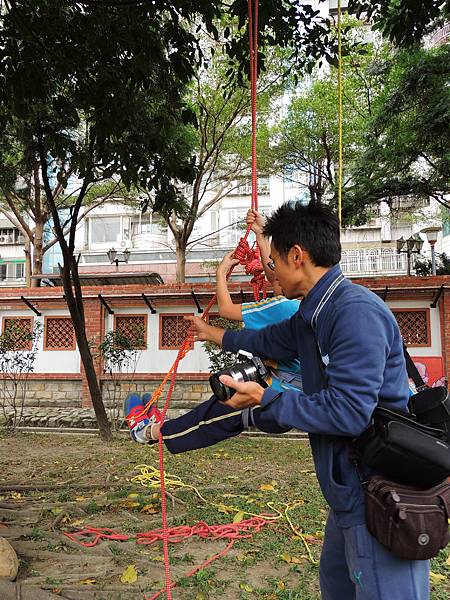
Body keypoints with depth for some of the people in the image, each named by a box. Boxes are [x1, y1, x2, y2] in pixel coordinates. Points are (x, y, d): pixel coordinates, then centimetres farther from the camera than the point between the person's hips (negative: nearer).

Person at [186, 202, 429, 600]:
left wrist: (264, 398, -18)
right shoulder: (314, 316, 7)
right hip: (353, 491, 10)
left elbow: (347, 412, -28)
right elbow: (268, 340, 25)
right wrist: (212, 333, 39)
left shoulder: (355, 311, -24)